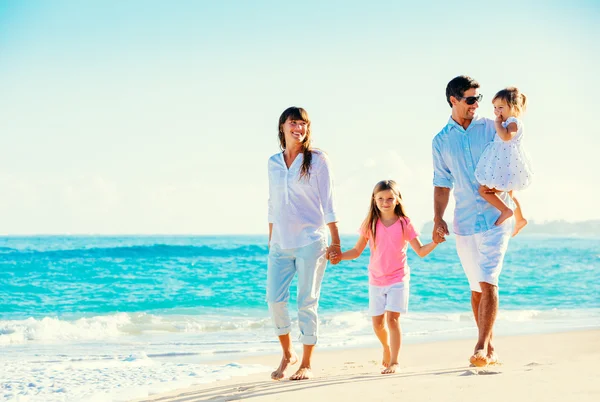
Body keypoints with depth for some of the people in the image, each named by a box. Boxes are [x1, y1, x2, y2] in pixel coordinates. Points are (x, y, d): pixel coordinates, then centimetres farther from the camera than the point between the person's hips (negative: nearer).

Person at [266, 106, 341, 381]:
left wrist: (335, 241, -5)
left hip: (310, 241, -4)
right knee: (275, 300, -3)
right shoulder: (273, 162, 10)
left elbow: (328, 203, -1)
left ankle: (306, 364, 7)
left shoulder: (317, 160, -1)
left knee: (307, 303, -2)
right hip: (280, 243, 4)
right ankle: (287, 354, 18)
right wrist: (270, 240, 15)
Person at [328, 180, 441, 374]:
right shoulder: (370, 225, 0)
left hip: (398, 280, -3)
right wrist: (340, 256, -13)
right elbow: (357, 251, 4)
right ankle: (386, 347, 38)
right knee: (377, 323, 7)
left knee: (392, 318, -15)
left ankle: (394, 362, -11)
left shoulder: (404, 224, -4)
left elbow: (420, 251, -3)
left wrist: (435, 242, -20)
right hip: (376, 281, 3)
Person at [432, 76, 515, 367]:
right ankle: (490, 350, 16)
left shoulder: (491, 127, 3)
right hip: (464, 221, 3)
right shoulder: (441, 141, 9)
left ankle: (482, 347, -16)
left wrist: (500, 185, -12)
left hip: (495, 216, -3)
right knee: (476, 287, 8)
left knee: (488, 283, -14)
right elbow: (442, 184, 12)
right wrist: (438, 219, 1)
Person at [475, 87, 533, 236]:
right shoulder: (506, 123, 14)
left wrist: (498, 122, -23)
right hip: (503, 165, 11)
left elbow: (506, 136, -34)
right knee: (508, 193, 25)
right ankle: (520, 219, 36)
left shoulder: (514, 122, -16)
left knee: (484, 189, -12)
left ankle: (506, 210, -10)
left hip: (507, 166, -11)